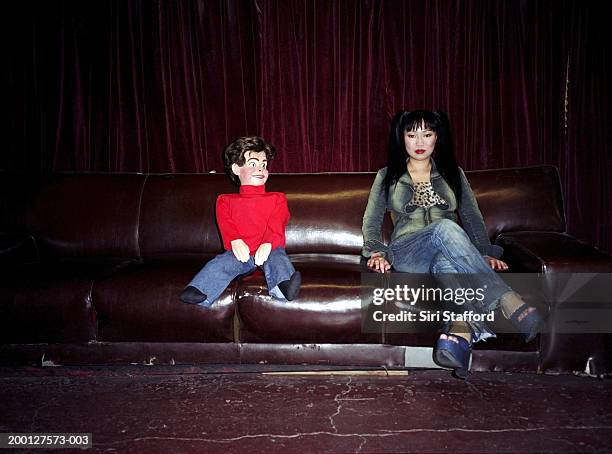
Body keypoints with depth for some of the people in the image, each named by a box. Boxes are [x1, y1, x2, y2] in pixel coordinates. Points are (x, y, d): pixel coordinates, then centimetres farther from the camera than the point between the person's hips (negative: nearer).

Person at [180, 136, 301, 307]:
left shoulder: (277, 198, 20)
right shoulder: (225, 200, 22)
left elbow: (276, 225, 0)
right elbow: (226, 225, 2)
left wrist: (267, 244, -23)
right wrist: (235, 241, -22)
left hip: (268, 248, -1)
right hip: (240, 250, 1)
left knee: (277, 257, -34)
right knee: (222, 262, -29)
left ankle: (283, 286, -61)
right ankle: (199, 292, -48)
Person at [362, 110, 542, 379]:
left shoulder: (453, 174, 21)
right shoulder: (388, 176, 17)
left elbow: (472, 217, 14)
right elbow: (371, 221, 13)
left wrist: (485, 253, -2)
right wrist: (376, 251, -5)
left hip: (449, 253, 2)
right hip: (407, 254, -1)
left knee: (445, 262, -40)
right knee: (445, 227, -37)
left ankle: (460, 332, -63)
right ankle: (511, 303, -50)